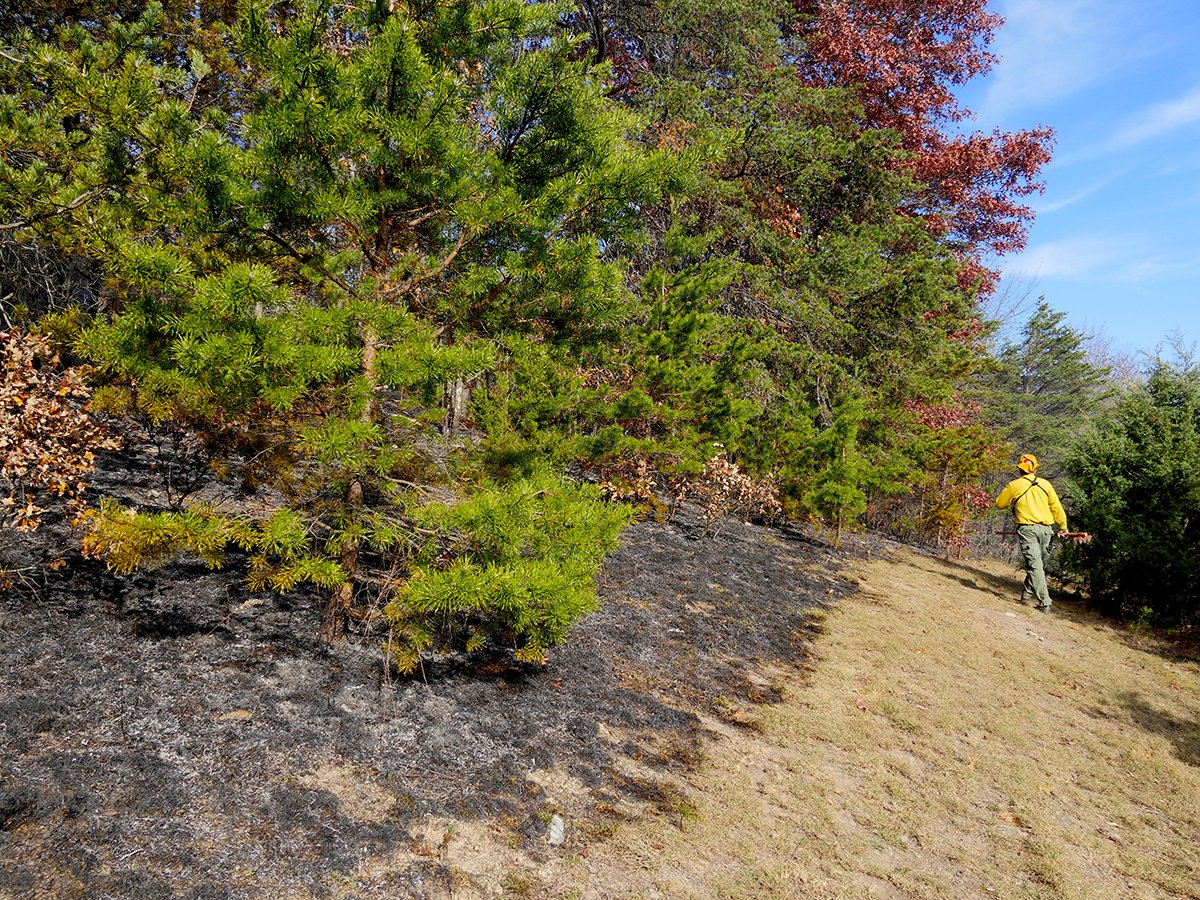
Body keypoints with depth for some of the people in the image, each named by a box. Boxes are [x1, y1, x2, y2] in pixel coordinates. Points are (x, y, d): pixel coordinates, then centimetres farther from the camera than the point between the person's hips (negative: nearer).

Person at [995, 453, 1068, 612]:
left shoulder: (1014, 485, -1)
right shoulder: (1045, 484, 6)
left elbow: (1000, 503, 12)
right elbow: (1056, 507, 9)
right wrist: (1063, 526, 19)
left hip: (1027, 529, -3)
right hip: (1045, 529, 3)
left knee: (1034, 565, -7)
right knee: (1039, 563, 18)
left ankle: (1044, 603, -14)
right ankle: (1027, 594, 24)